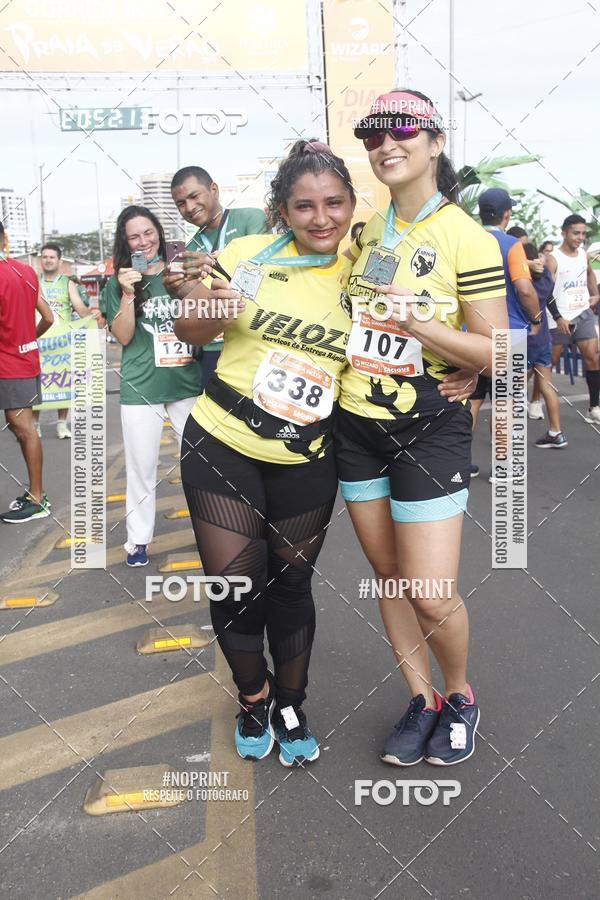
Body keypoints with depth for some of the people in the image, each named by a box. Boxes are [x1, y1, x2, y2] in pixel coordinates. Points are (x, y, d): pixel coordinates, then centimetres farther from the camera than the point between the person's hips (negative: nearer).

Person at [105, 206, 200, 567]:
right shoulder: (118, 282, 3)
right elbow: (123, 336, -5)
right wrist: (127, 294, -18)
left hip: (188, 381, 2)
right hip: (141, 387, -1)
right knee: (141, 467, 5)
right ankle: (138, 539, 19)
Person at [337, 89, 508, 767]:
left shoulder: (467, 240, -10)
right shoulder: (365, 230, 7)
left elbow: (494, 353, -13)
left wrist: (419, 324, -26)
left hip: (429, 429, -5)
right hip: (355, 424, 6)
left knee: (430, 594, -5)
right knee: (388, 576, 12)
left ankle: (460, 696, 25)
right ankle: (422, 700, 31)